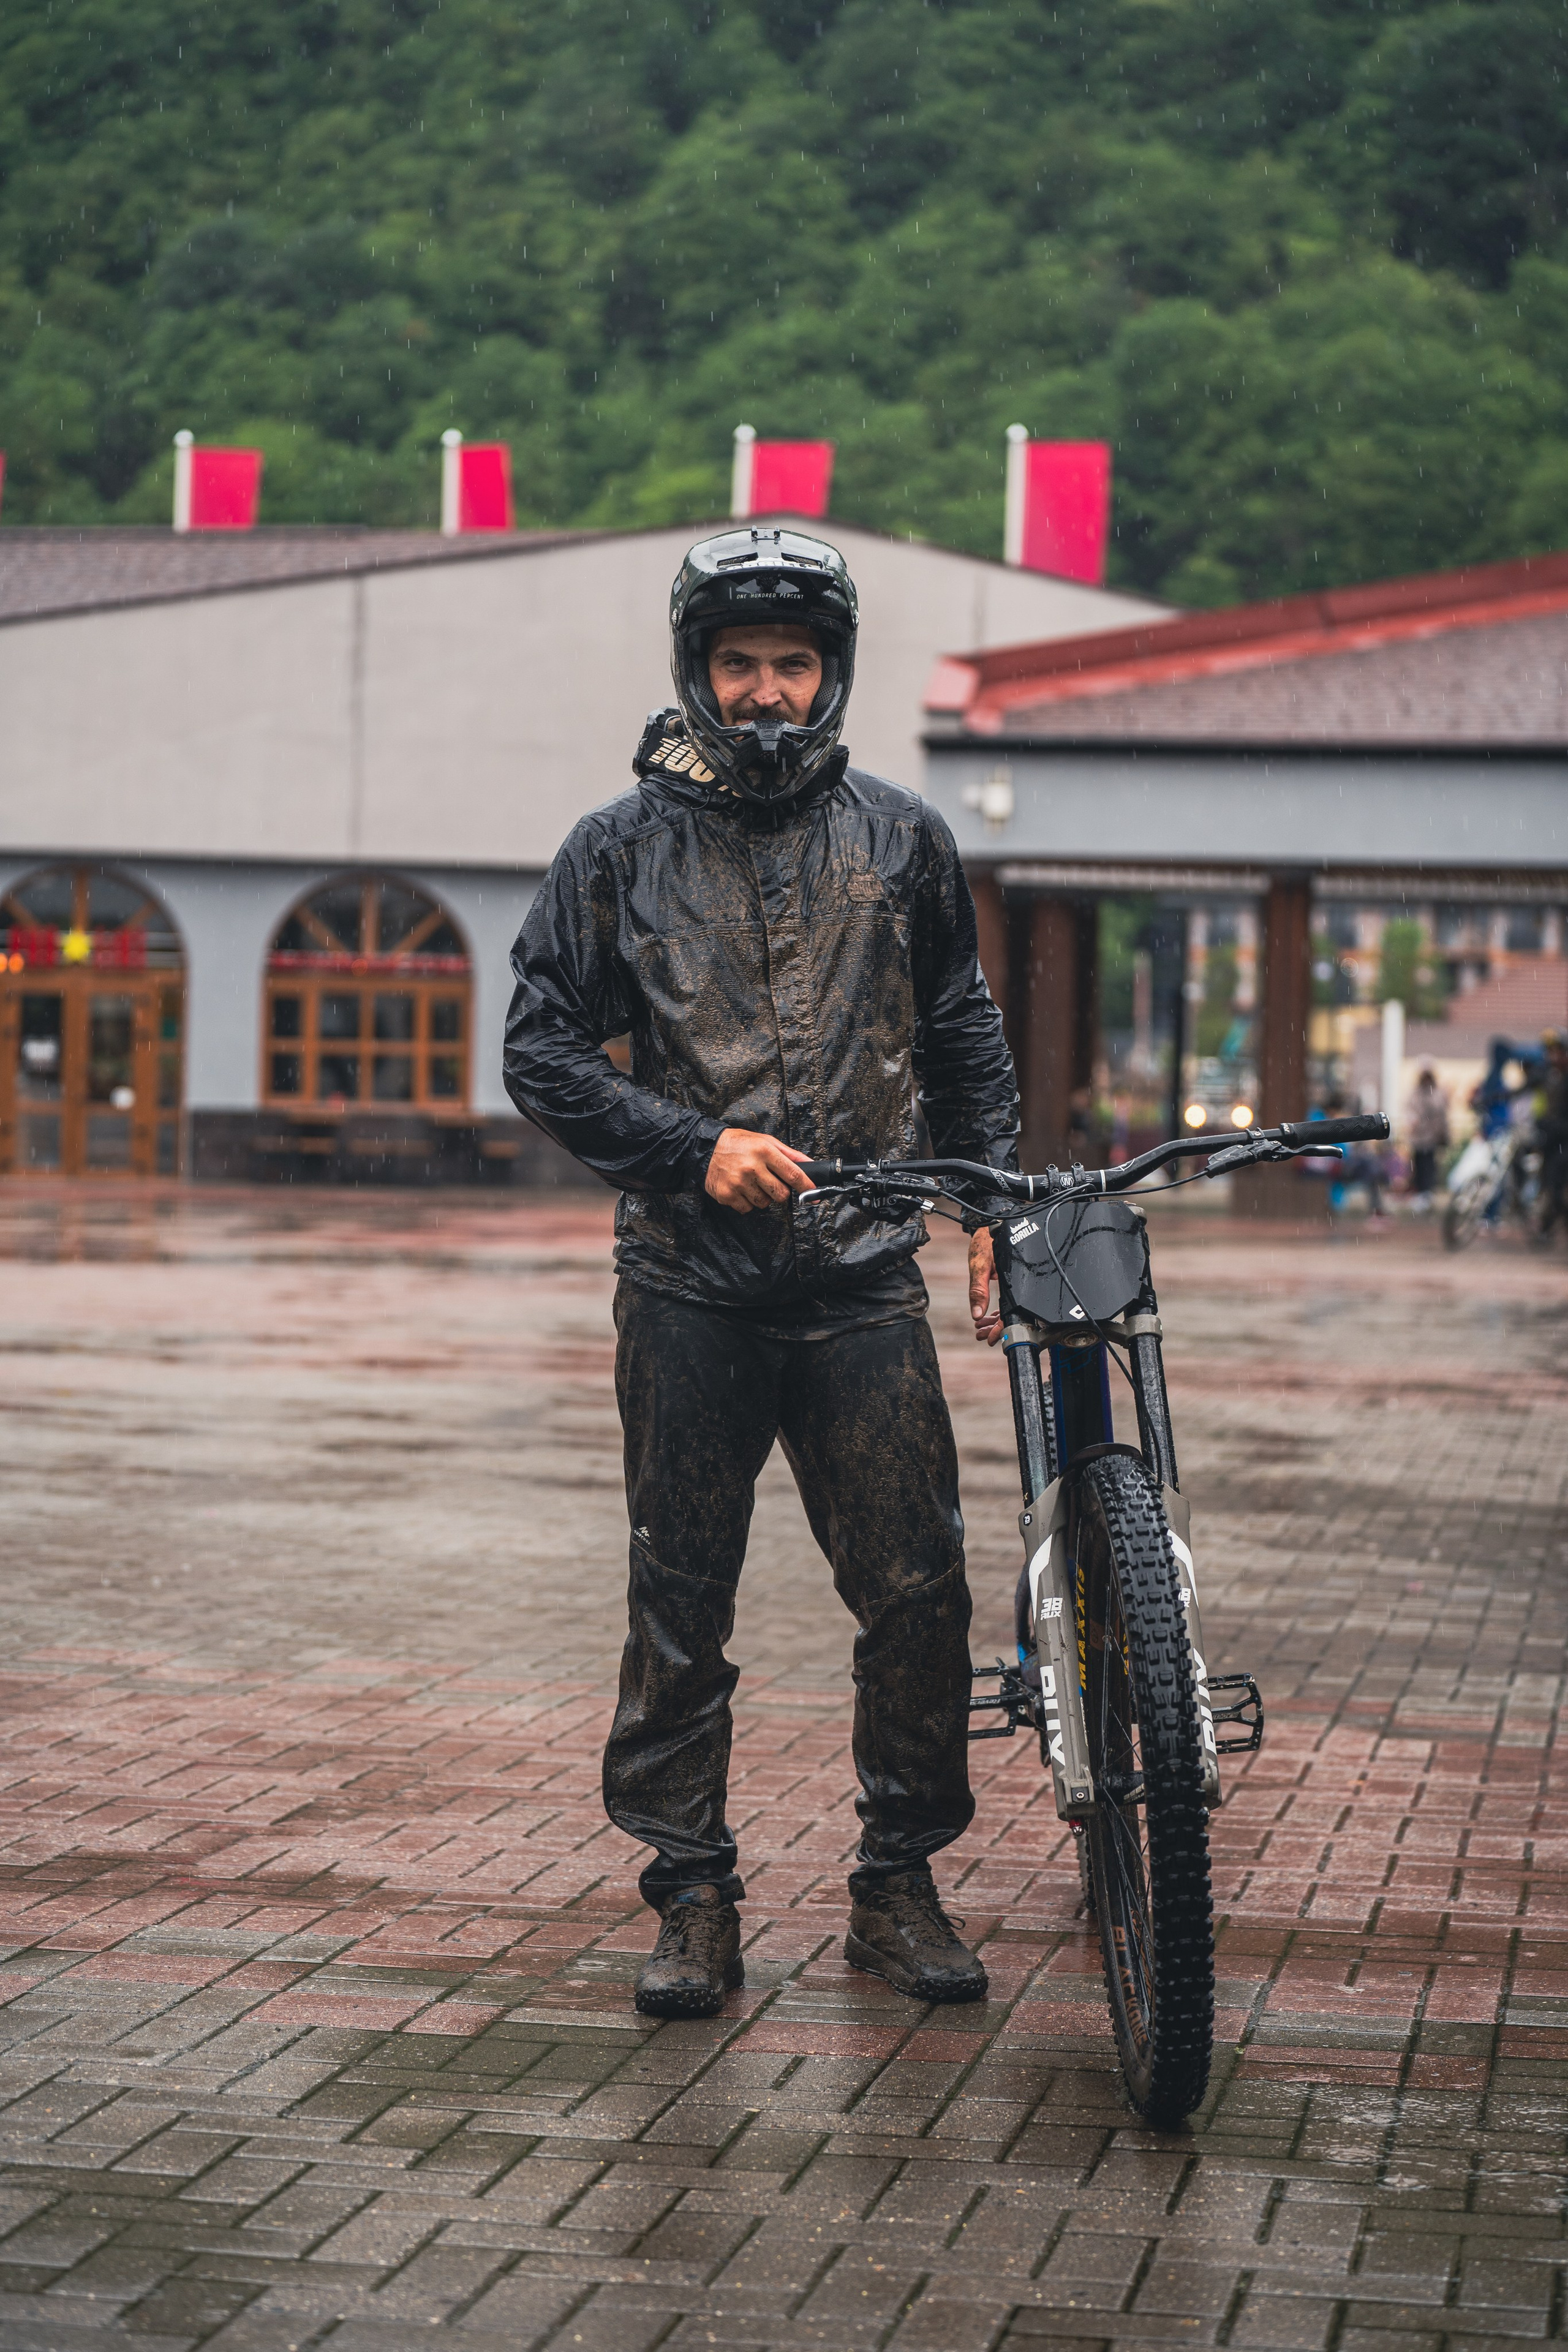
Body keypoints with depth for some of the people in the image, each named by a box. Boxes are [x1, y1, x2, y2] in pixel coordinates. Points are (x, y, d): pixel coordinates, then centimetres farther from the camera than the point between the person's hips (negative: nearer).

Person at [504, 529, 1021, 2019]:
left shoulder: (899, 841, 9)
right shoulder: (621, 850, 4)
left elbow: (965, 1041, 19)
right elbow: (543, 1054, 2)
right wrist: (696, 1147, -10)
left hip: (865, 1281, 1)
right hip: (689, 1291, -1)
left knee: (917, 1589, -4)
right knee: (680, 1605, 4)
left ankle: (898, 1882, 10)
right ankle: (692, 1897, 15)